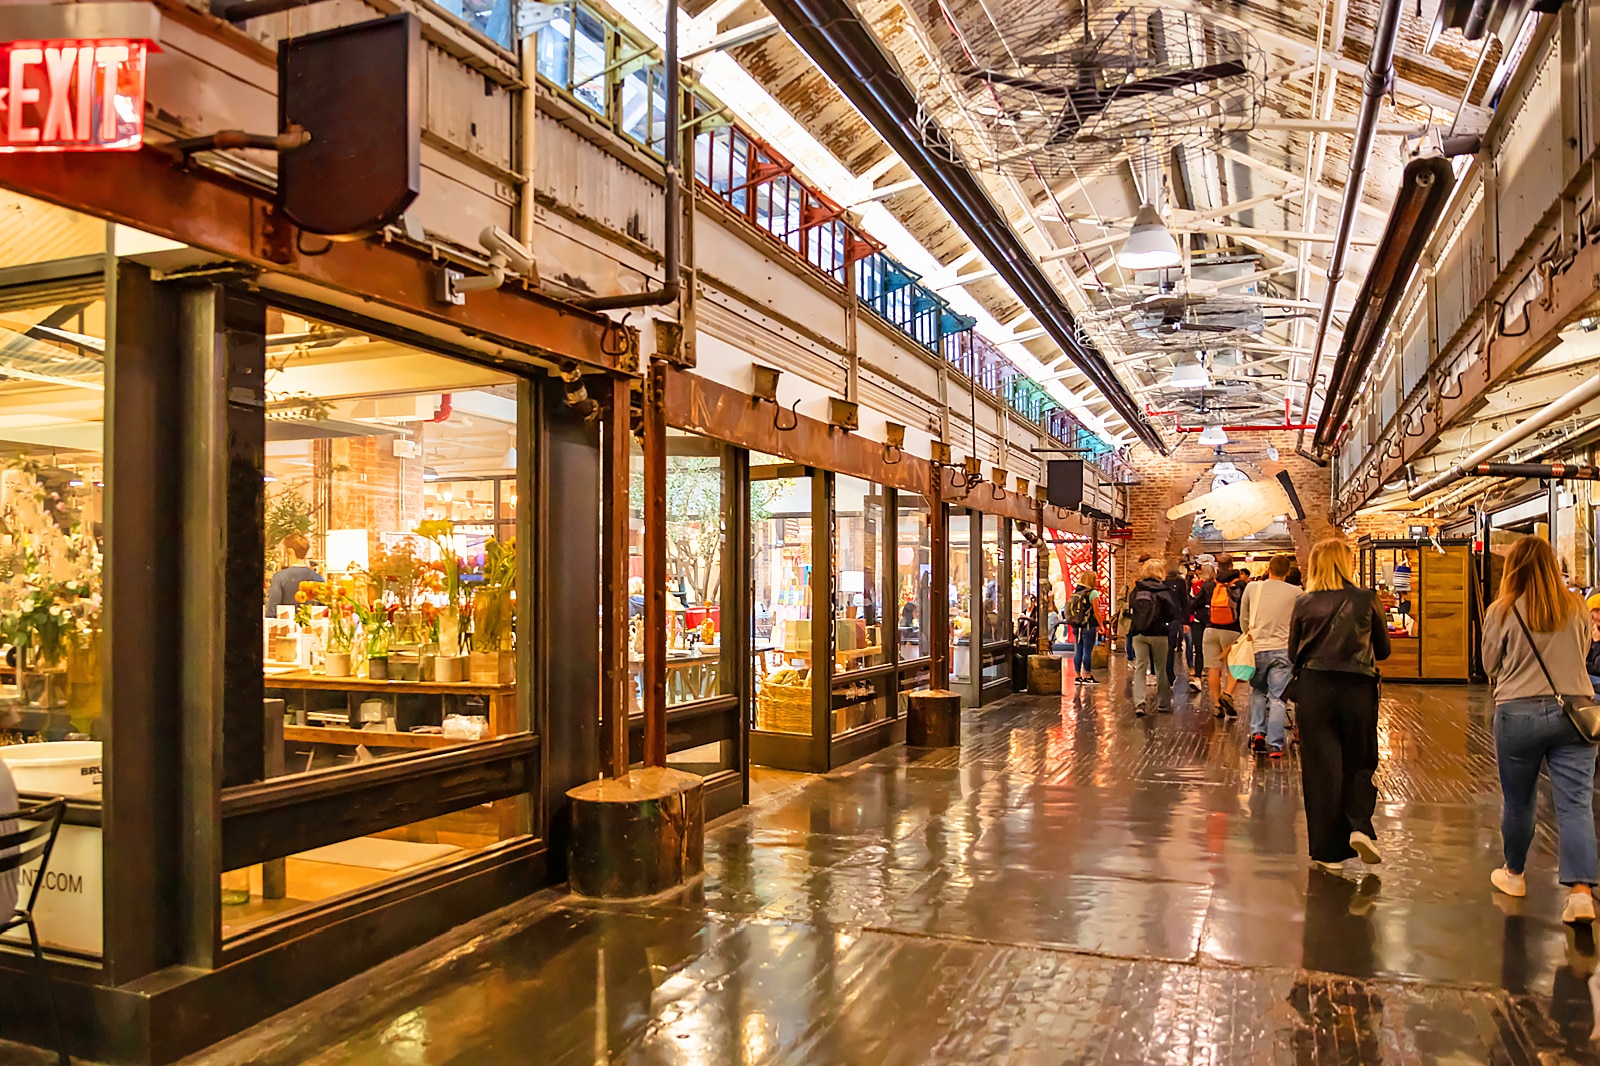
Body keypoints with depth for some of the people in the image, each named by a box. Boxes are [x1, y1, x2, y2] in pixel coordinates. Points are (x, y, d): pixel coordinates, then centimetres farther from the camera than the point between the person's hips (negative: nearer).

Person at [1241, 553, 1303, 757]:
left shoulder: (1252, 588, 1)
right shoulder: (1295, 593, -3)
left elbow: (1243, 617, 12)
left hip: (1257, 648, 1)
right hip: (1283, 649, -1)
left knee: (1257, 692, 20)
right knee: (1277, 698, 2)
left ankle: (1257, 732, 7)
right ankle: (1274, 745, 1)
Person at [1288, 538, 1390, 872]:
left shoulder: (1304, 604, 0)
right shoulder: (1366, 599, -2)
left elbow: (1293, 655, 7)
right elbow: (1383, 649, 8)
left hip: (1313, 690, 0)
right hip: (1357, 690, 0)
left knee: (1321, 768, 6)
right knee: (1359, 763, 16)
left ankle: (1328, 850, 10)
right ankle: (1360, 827, -4)